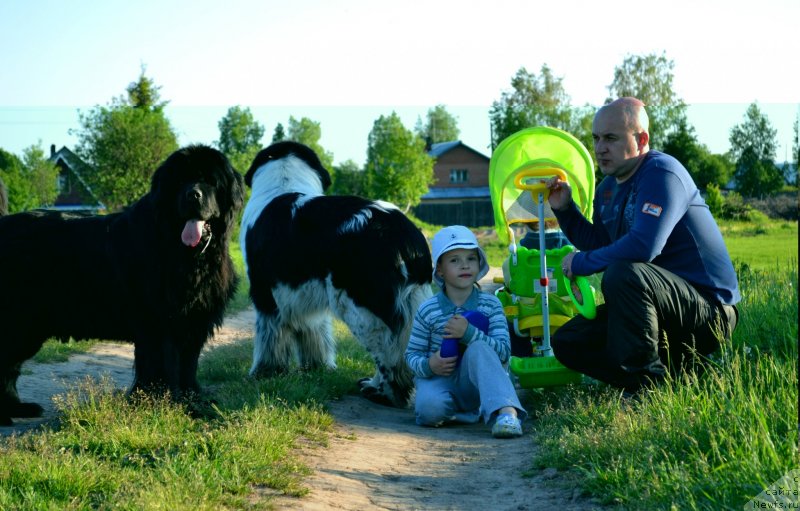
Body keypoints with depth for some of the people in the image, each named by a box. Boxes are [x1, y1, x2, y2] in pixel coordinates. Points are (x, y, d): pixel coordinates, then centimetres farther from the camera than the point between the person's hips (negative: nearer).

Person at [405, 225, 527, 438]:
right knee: (429, 409, -36)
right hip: (438, 380, 0)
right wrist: (428, 365, -21)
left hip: (476, 382, 0)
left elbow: (503, 351, -12)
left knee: (479, 348, -33)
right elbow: (412, 354, 3)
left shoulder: (490, 305, -2)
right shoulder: (428, 310, -3)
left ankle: (506, 412, -45)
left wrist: (469, 333, -27)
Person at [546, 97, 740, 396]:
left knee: (622, 273, -35)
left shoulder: (661, 173, -19)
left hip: (709, 309, -10)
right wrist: (564, 210, 7)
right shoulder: (608, 188, 11)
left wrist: (582, 263, -19)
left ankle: (648, 382, -22)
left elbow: (643, 246, -33)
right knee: (567, 343, 4)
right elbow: (599, 244, 21)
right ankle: (678, 369, 1)